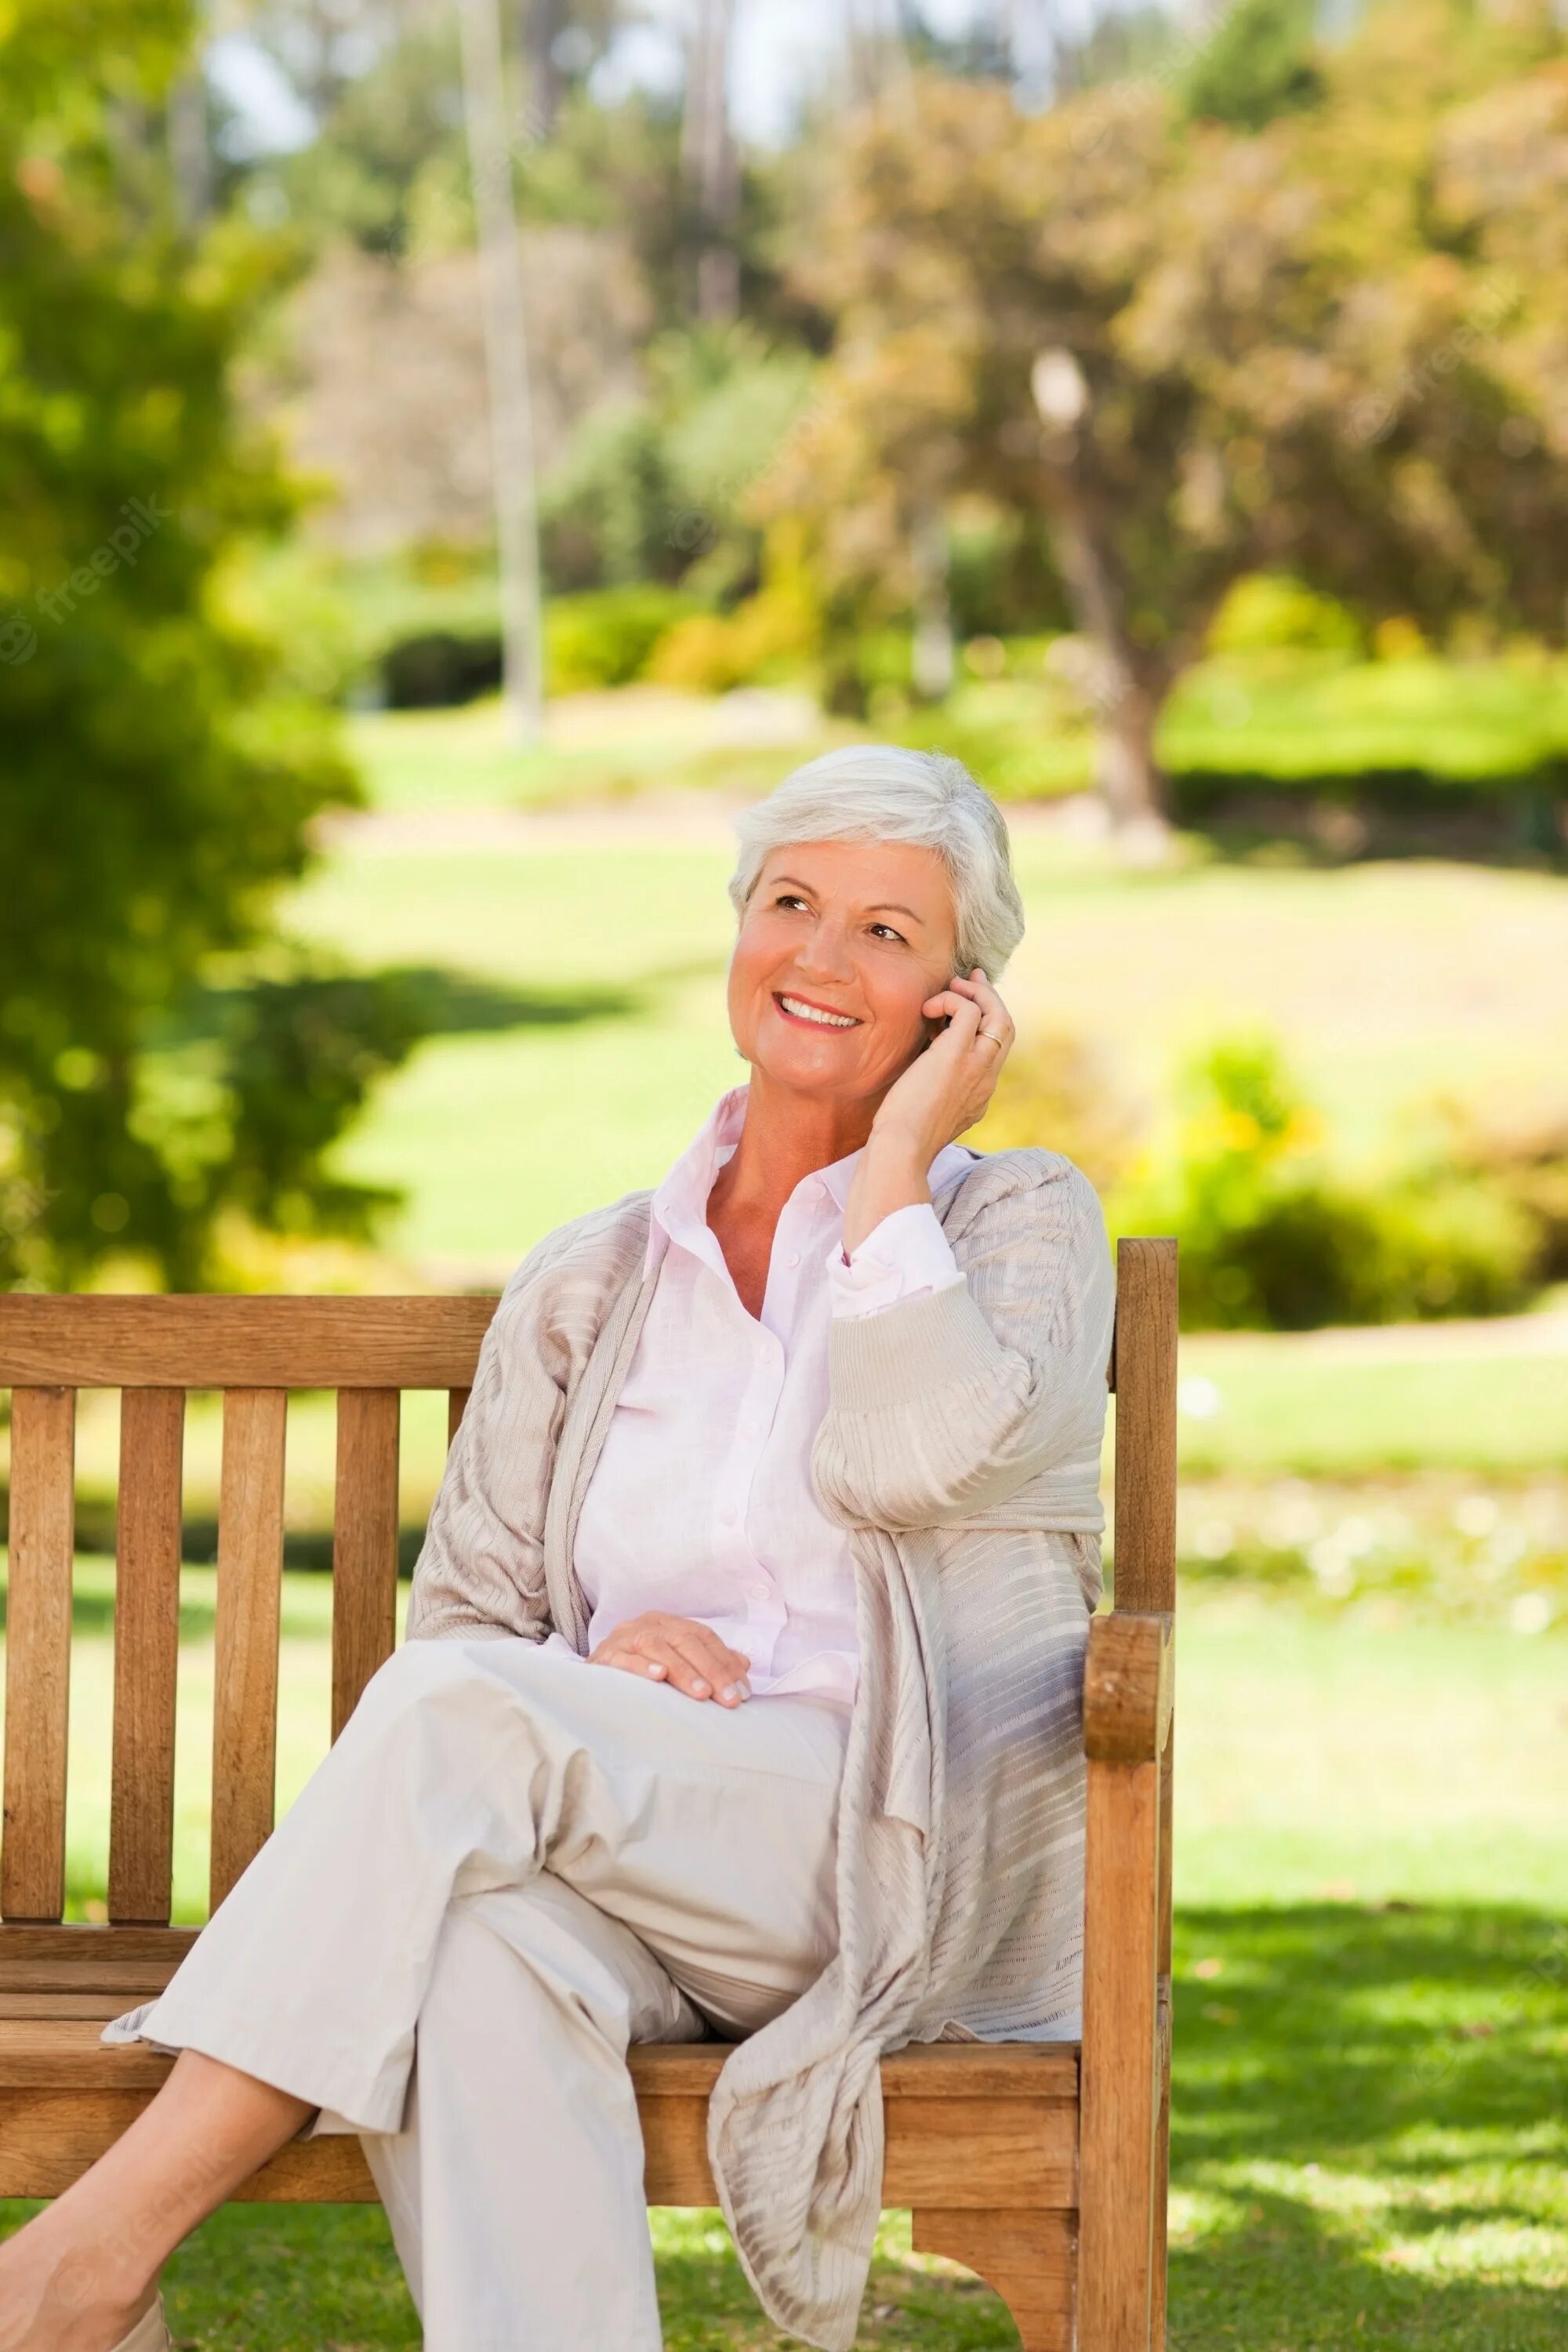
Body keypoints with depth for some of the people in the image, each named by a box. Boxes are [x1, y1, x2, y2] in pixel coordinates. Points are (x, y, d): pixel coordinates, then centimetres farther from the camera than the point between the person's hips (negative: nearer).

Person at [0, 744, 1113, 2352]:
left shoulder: (1021, 1222, 9)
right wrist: (600, 1671, -8)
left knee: (464, 1716, -30)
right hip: (635, 1872, 3)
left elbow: (915, 1462, -14)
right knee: (479, 1939, -36)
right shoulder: (587, 1287, 19)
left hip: (915, 1861, -3)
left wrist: (895, 1164, -3)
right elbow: (459, 1614, 14)